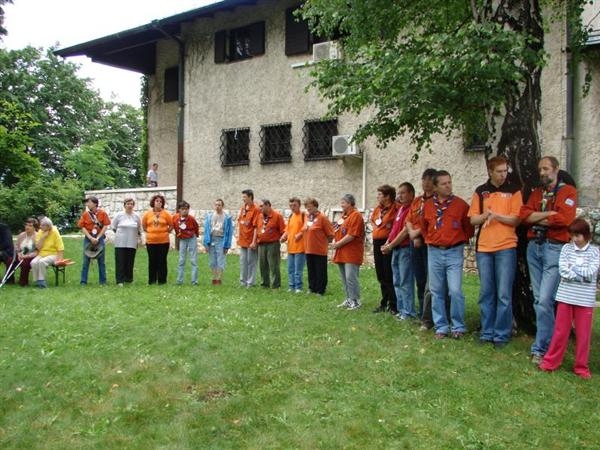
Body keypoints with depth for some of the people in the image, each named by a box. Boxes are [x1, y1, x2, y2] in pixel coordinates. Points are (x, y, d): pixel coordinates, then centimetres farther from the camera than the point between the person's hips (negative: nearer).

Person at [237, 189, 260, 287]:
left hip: (251, 241, -7)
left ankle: (250, 283, 8)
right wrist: (239, 236, 13)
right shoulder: (242, 208, 10)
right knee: (243, 262, 14)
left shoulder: (255, 210, -13)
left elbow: (256, 227, -16)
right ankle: (243, 282, 23)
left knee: (251, 262, 1)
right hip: (242, 240, 8)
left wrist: (254, 242, -19)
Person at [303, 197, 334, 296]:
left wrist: (323, 242, -3)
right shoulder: (307, 217, 9)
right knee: (311, 271, 14)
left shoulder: (322, 217, -11)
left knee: (320, 272, 2)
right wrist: (308, 242, 14)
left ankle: (320, 290, 10)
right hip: (308, 250, 6)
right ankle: (312, 288, 25)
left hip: (320, 250, -6)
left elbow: (330, 234, -10)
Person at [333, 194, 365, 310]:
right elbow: (338, 231, 22)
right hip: (342, 253, 9)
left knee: (350, 278, -9)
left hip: (351, 253, -9)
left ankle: (355, 301, 0)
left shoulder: (356, 215, -12)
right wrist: (334, 241, 3)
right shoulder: (343, 215, 18)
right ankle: (349, 299, 20)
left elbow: (351, 235, -19)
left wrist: (338, 244, -13)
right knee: (344, 278, 12)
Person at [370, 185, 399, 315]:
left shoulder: (395, 208, -14)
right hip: (377, 242, 8)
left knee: (389, 276, -3)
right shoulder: (377, 208, 11)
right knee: (381, 275, 15)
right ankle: (384, 302, 26)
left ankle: (393, 305, 7)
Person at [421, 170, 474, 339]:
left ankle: (458, 327, 5)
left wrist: (460, 241, 3)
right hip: (434, 252, 3)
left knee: (455, 290, -9)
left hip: (454, 252, -3)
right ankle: (441, 327, 16)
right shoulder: (427, 205, 6)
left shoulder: (460, 204, -2)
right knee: (437, 292, 6)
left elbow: (468, 227, 5)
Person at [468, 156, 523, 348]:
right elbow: (473, 219, 7)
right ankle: (487, 332, 17)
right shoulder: (480, 191, 9)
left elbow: (516, 219, -4)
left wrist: (495, 215, -16)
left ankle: (502, 334, 6)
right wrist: (485, 215, -13)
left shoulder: (513, 190, 2)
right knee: (486, 293, 8)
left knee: (504, 294, -3)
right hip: (483, 248, 3)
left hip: (506, 247, -3)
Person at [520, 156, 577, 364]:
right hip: (534, 247, 6)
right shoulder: (536, 193, 18)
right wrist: (548, 214, -9)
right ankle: (548, 341, 17)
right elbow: (524, 214, 3)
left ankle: (541, 348, -5)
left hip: (554, 249, -6)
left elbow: (565, 219, -14)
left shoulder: (568, 191, 1)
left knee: (544, 300, -12)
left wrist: (537, 219, -3)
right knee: (538, 300, 8)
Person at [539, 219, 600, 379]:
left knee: (583, 334, 6)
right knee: (560, 331, 7)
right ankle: (550, 362, 17)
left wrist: (572, 267, -7)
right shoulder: (566, 248, 4)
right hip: (565, 296, 1)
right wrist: (583, 275, -12)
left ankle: (581, 367, 18)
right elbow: (563, 271, -7)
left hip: (585, 299, -1)